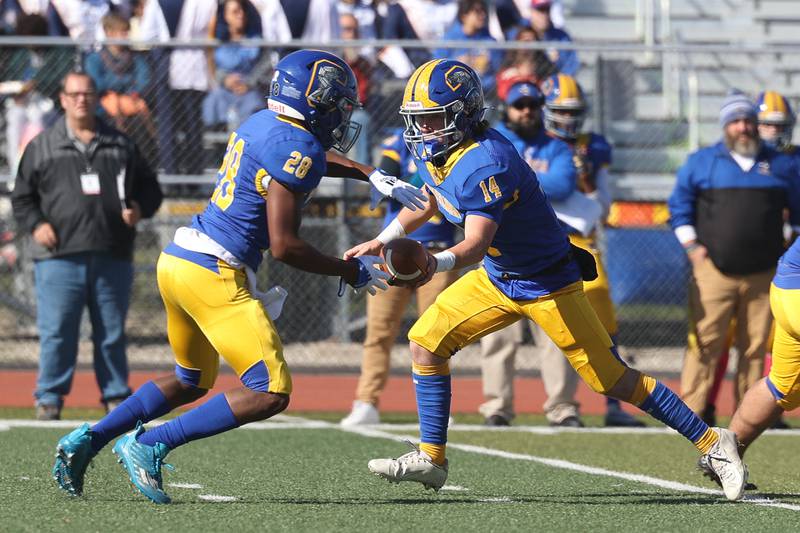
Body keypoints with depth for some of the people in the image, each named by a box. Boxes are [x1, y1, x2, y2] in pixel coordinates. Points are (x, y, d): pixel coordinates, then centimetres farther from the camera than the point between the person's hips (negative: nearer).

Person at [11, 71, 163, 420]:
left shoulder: (120, 145, 14)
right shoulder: (42, 146, 8)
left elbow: (149, 187, 20)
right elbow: (22, 196, 11)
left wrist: (139, 209, 0)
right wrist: (35, 225, -6)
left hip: (112, 258, 2)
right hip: (59, 257, -2)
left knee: (112, 332, 7)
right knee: (56, 331, -4)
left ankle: (116, 395, 16)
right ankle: (49, 397, 5)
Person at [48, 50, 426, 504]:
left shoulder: (264, 124, 13)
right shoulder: (294, 148, -14)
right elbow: (284, 245, -17)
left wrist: (374, 177, 32)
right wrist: (352, 272, -6)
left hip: (177, 261, 10)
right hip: (215, 275, -10)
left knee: (191, 382, 28)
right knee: (270, 394, -9)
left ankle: (87, 441, 23)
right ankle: (150, 446, -9)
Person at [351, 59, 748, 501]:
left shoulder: (485, 163, -30)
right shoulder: (432, 150, -1)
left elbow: (477, 244, -39)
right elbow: (427, 203, 20)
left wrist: (436, 263, -56)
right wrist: (382, 241, 13)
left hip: (546, 282, -9)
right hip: (496, 278, 9)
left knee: (610, 378, -6)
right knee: (426, 341, -2)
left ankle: (712, 443, 4)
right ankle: (430, 458, 7)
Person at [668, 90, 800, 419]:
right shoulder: (702, 162, 8)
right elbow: (679, 206, 10)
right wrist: (691, 246, 0)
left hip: (763, 275, 2)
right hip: (714, 269, -2)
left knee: (755, 347, 3)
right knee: (705, 343, -8)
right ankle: (692, 411, -6)